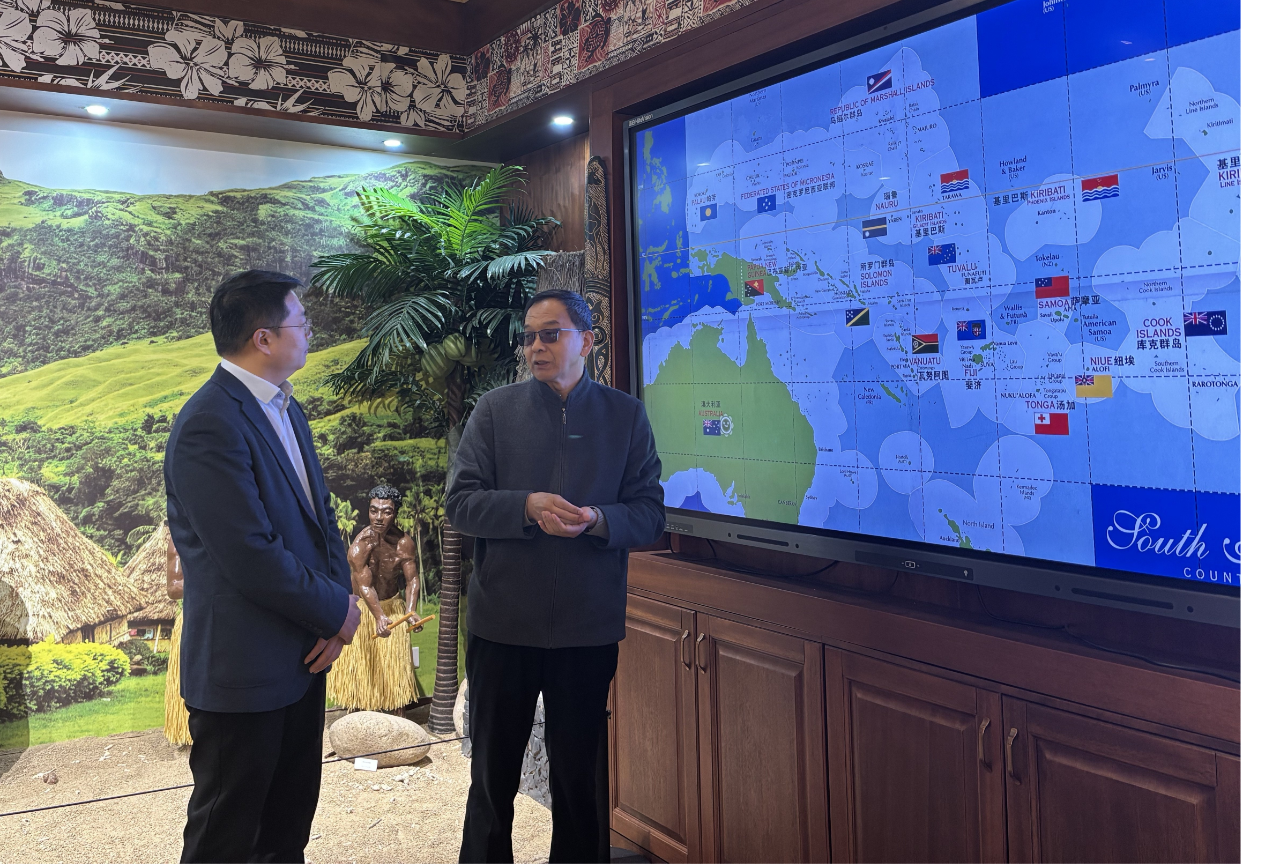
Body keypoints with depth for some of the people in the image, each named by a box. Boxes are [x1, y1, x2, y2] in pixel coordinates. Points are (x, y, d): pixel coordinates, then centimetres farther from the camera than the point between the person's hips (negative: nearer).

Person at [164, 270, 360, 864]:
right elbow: (252, 556, -25)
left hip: (304, 653, 9)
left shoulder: (285, 408, 9)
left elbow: (320, 514, 12)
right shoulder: (210, 424, -21)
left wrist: (338, 603, -4)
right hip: (243, 671, -9)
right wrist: (337, 613, -12)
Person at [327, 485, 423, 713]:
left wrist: (411, 610, -31)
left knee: (397, 667, 6)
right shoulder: (359, 545, -26)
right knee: (361, 667, 1)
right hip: (362, 609, -3)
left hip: (393, 607, 3)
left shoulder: (404, 544, -17)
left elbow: (412, 579, -14)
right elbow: (365, 586, -32)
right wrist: (379, 617, -46)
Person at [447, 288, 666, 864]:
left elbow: (650, 515, 0)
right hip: (503, 622, 0)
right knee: (492, 777, 14)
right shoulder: (495, 410, 3)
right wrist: (527, 508, -19)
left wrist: (598, 519, -20)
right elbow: (459, 504, -3)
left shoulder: (626, 416, 3)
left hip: (588, 627, 0)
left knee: (577, 777, 14)